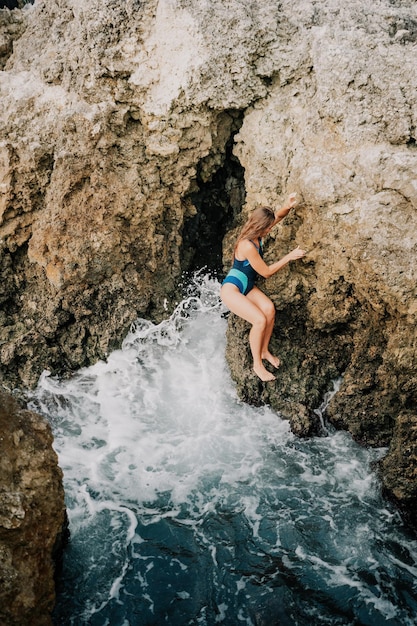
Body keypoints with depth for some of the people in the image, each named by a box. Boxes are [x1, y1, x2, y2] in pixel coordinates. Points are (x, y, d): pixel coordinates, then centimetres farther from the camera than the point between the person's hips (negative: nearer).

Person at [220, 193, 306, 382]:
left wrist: (288, 206, -12)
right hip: (231, 289, -8)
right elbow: (266, 272, -19)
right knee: (260, 320, -24)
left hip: (248, 286, 8)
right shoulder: (248, 246, -28)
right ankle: (257, 365, -7)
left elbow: (277, 216, 11)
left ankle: (264, 351, 3)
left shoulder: (256, 235, -3)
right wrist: (289, 257, -16)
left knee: (269, 309, -18)